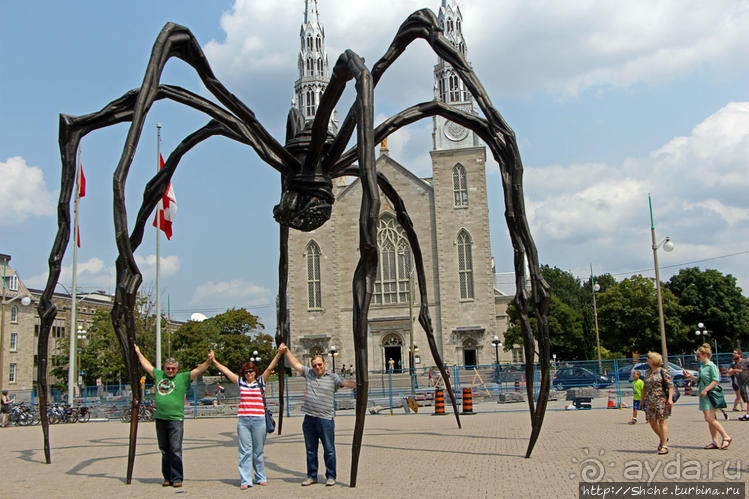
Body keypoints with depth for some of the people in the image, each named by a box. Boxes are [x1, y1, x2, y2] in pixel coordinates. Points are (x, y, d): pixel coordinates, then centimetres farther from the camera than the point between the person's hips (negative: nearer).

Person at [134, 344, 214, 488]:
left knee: (175, 450, -6)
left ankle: (177, 478, 0)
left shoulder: (183, 377, 4)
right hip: (160, 419, 4)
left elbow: (198, 370, -5)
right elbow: (146, 365, 27)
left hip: (175, 419, -4)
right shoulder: (158, 375, 15)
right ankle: (167, 478, 18)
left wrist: (208, 361, -19)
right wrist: (138, 353, 33)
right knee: (164, 450, 10)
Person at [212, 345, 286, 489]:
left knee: (259, 451, 7)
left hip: (259, 420, -1)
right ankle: (245, 480, 2)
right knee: (245, 451, -1)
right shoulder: (240, 382, 11)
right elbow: (225, 370, 15)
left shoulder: (261, 381, 6)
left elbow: (270, 368, -4)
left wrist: (279, 354, -14)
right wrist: (213, 361, 17)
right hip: (243, 421, 1)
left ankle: (260, 478, 18)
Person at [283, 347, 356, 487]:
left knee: (329, 450, 2)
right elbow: (295, 364, 18)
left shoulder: (332, 377, 0)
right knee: (310, 450, 13)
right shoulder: (309, 373, 11)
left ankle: (331, 476, 12)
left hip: (325, 419, -4)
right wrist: (286, 351, 20)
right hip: (309, 419, 4)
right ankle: (312, 476, 24)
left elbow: (346, 382, -12)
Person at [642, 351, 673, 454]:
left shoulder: (663, 371, -5)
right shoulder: (647, 372, 14)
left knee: (662, 421, -6)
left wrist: (670, 399, -18)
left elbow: (670, 385, -9)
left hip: (661, 400, -6)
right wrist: (642, 399, 20)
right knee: (652, 422, 7)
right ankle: (663, 439, 29)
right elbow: (645, 387, 21)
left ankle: (664, 446, -2)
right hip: (650, 400, 7)